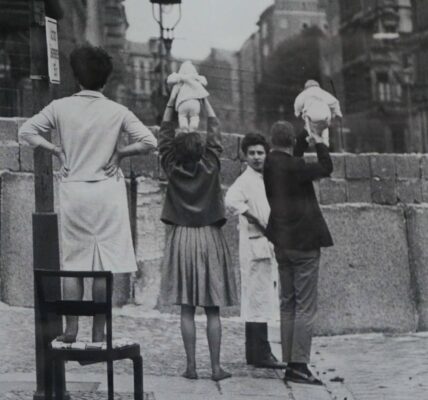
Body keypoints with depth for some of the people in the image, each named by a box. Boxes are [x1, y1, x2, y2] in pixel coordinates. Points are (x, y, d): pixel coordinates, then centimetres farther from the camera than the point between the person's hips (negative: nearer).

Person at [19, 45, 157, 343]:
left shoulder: (60, 107, -1)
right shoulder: (117, 112, -5)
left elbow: (26, 132, -1)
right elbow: (149, 142, -10)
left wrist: (56, 150, 5)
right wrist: (120, 153, 1)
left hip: (73, 191, 2)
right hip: (107, 192, -2)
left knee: (73, 262, 10)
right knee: (104, 263, 3)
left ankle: (71, 328, 9)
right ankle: (99, 331, 6)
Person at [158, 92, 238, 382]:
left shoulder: (173, 169, -3)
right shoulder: (210, 168, -6)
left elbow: (165, 135, 8)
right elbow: (215, 132, 5)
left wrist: (172, 100, 12)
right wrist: (204, 99, 13)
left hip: (182, 239, 1)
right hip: (210, 238, -1)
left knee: (187, 309, 3)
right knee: (213, 310, 2)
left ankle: (191, 366, 3)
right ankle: (216, 367, 2)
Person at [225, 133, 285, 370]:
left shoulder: (266, 180, 17)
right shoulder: (245, 180, -12)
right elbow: (231, 201, -31)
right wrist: (257, 221, -24)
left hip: (267, 246, 9)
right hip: (255, 245, -9)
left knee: (256, 300, 12)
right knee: (260, 299, -8)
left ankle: (254, 354, 18)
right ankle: (261, 353, -5)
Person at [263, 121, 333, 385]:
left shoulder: (270, 164, 4)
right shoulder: (294, 166, -18)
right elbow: (326, 168, -10)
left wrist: (308, 134, 23)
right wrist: (319, 140, 2)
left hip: (282, 243, 8)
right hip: (304, 243, -8)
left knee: (288, 305, 12)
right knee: (305, 307, -4)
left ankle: (290, 363, 14)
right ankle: (299, 365, -7)